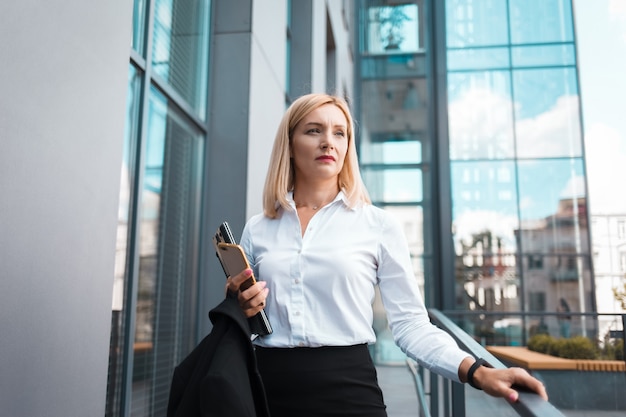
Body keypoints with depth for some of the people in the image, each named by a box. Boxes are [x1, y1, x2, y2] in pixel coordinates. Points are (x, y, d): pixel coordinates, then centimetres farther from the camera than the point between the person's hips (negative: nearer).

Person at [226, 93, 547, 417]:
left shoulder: (378, 225, -2)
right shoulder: (257, 229, 5)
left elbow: (409, 323, -4)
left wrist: (476, 372, -17)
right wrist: (238, 307, -7)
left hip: (347, 387, -2)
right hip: (267, 387, 2)